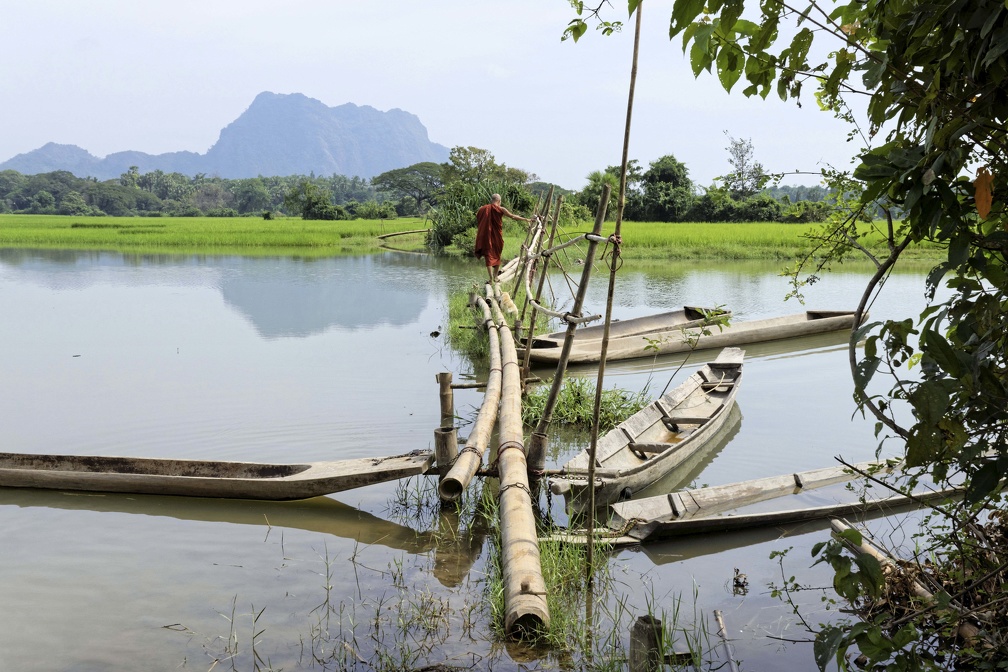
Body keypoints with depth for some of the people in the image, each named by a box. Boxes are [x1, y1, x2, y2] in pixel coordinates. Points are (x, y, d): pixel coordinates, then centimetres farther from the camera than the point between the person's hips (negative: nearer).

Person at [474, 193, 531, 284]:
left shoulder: (482, 209, 4)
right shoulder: (500, 209, -3)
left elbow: (478, 223, 9)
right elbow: (513, 216, 1)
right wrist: (526, 219, 10)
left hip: (485, 237, 1)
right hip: (497, 237, 0)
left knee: (489, 256, 0)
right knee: (497, 256, 18)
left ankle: (491, 278, -13)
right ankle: (495, 277, 25)